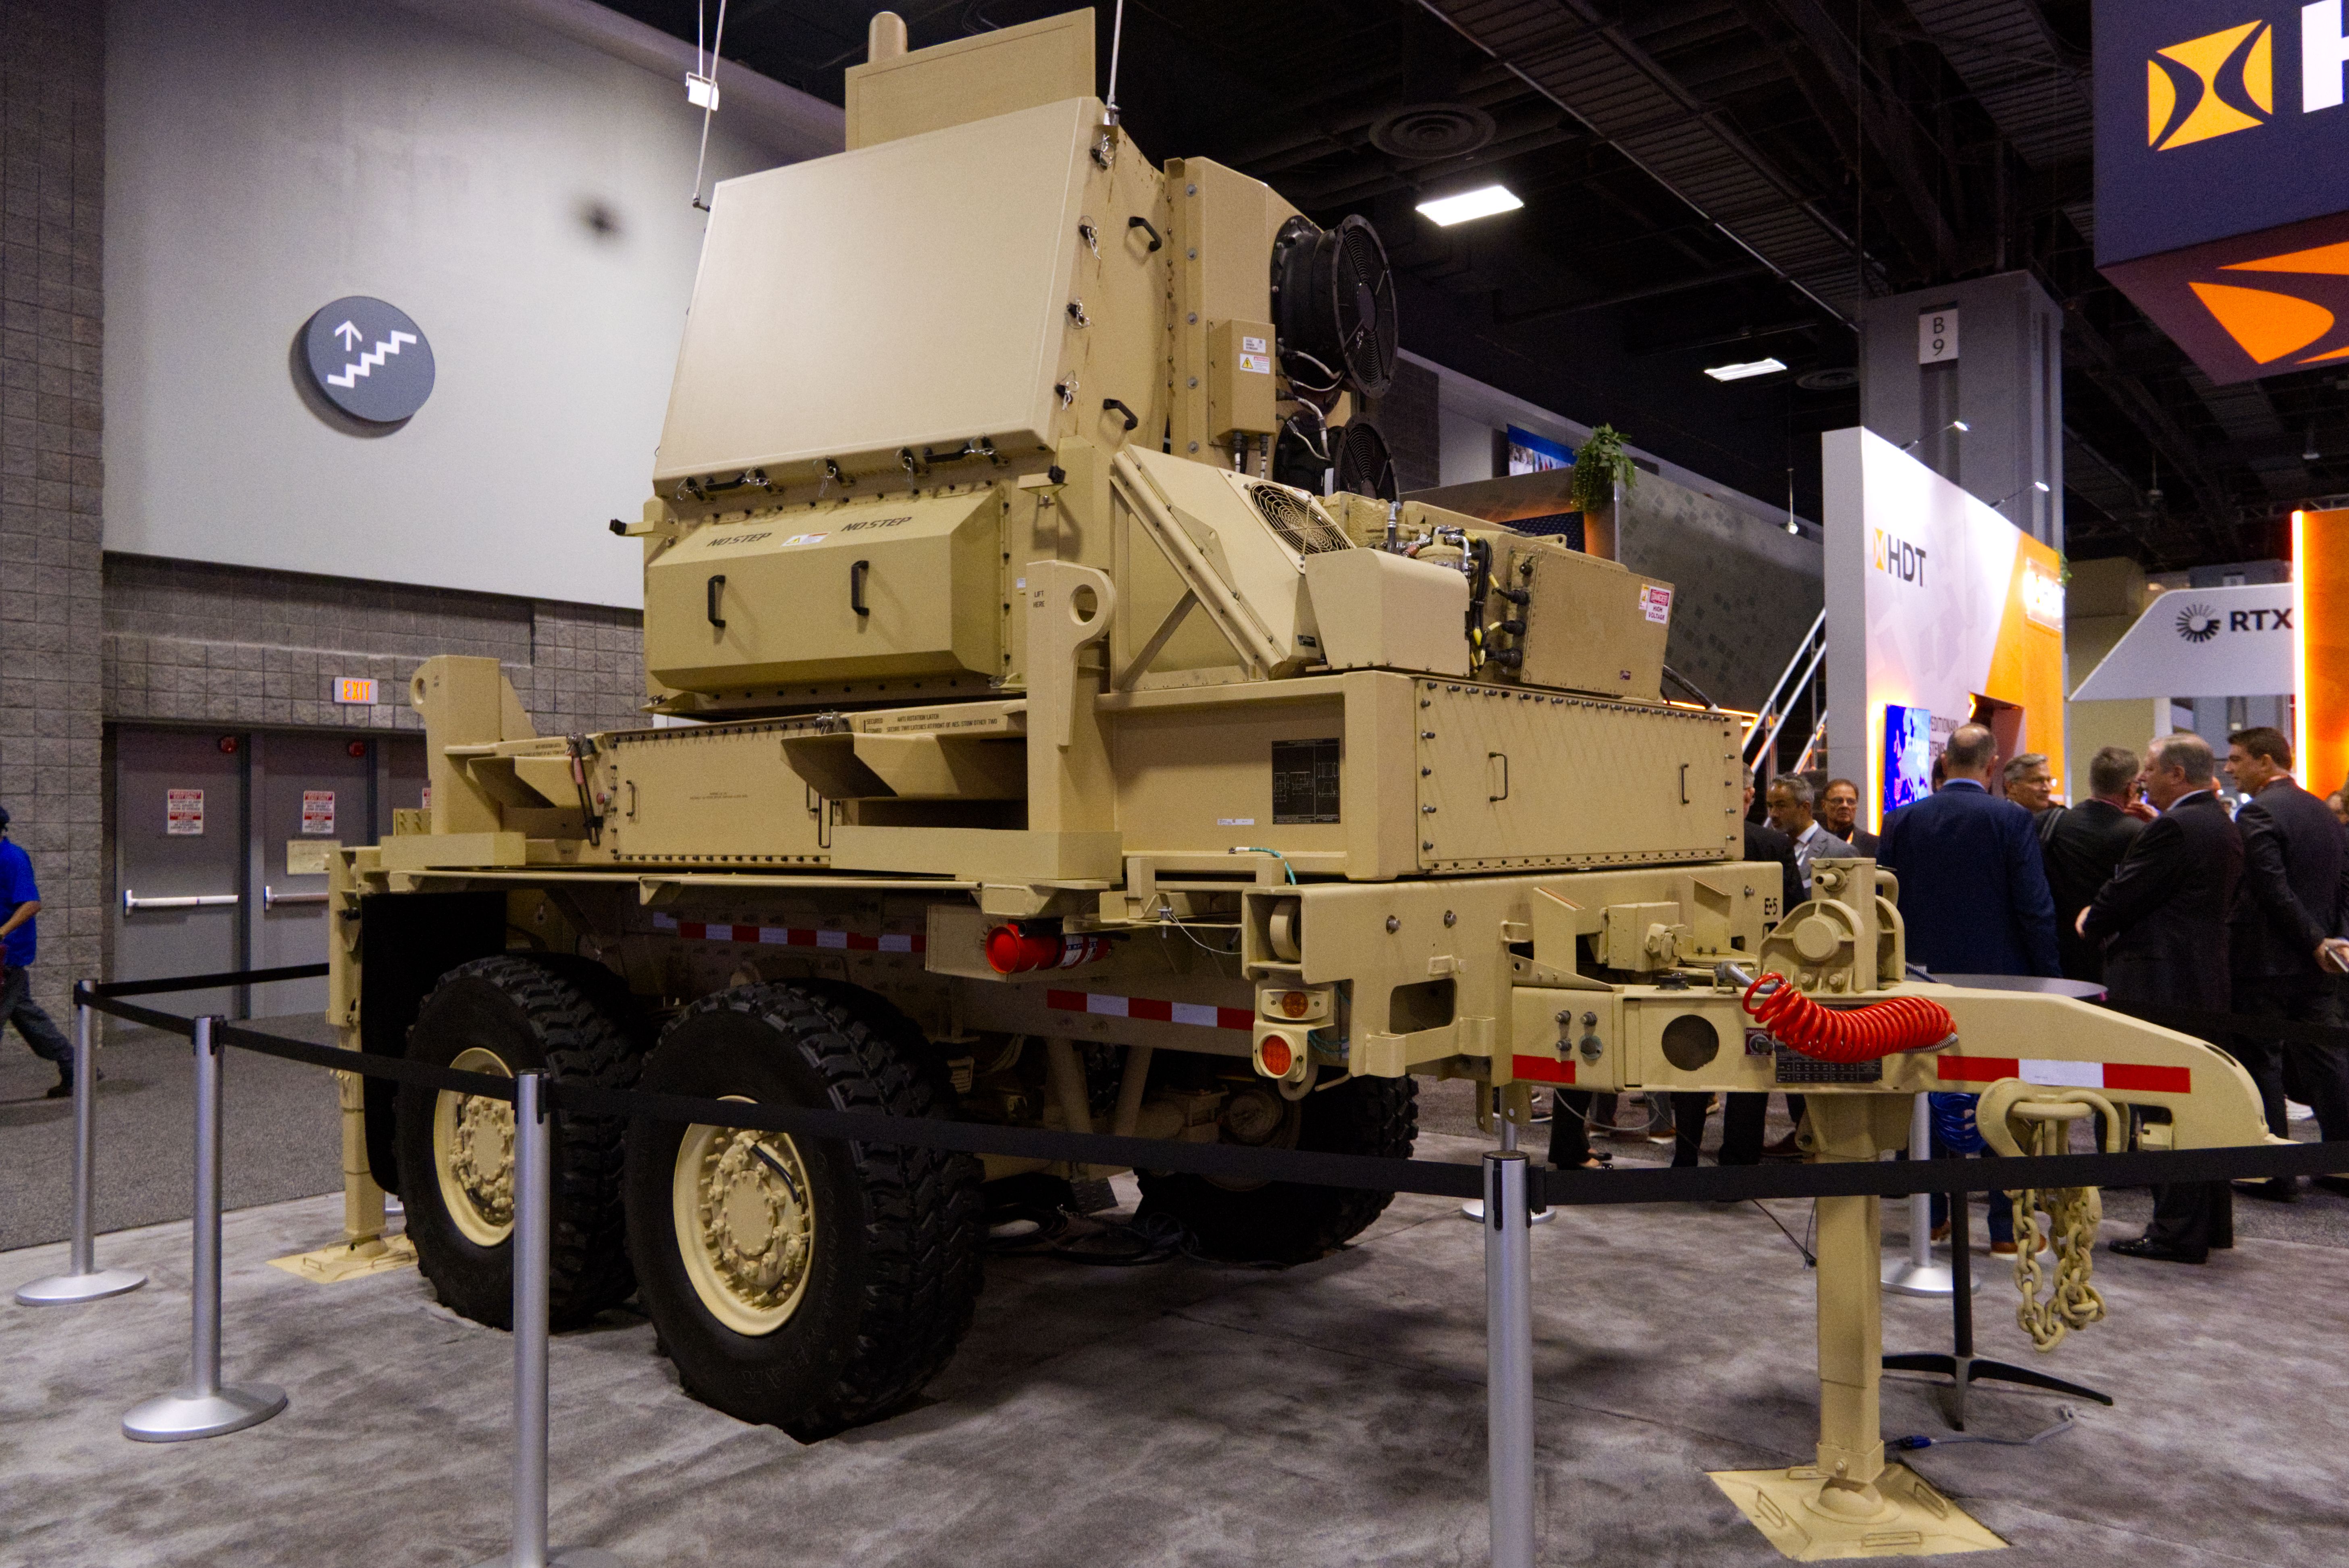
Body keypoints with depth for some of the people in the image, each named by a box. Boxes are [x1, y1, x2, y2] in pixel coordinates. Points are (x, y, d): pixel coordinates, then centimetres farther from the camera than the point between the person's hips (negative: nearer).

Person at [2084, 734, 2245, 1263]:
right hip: (2207, 981, 10)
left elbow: (2121, 898, -16)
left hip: (2162, 986, -10)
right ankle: (2211, 1224, 26)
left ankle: (2178, 1233, 1)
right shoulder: (2223, 827, 14)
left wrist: (2091, 923, 5)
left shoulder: (2173, 829, -17)